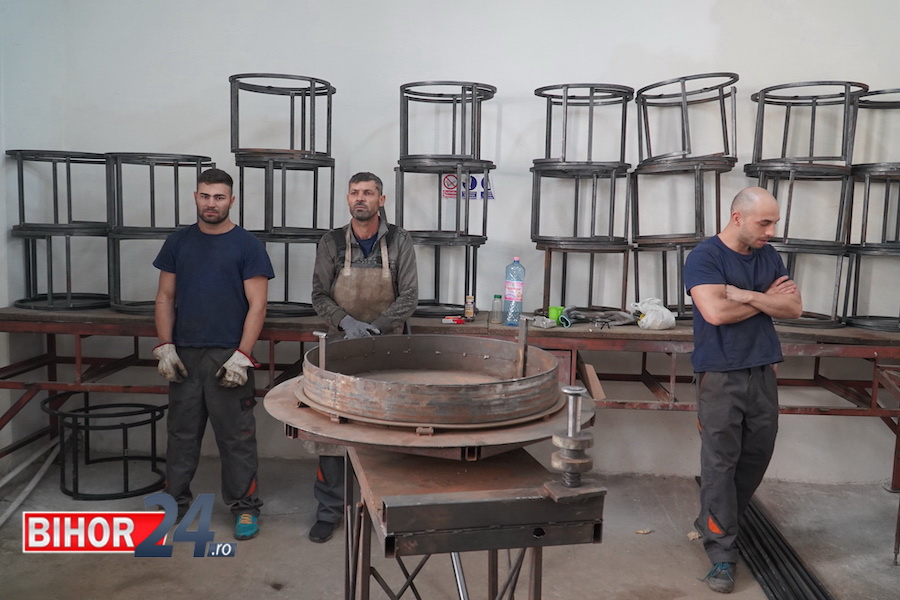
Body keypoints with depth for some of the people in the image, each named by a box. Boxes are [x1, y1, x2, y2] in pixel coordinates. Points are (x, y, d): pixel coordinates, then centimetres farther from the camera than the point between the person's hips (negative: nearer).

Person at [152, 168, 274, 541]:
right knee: (181, 433, 14)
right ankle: (175, 500, 29)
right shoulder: (178, 243, 9)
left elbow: (257, 304, -6)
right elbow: (165, 298, 10)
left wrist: (242, 355, -13)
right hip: (183, 355, 4)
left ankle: (244, 506, 17)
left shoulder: (247, 245, -2)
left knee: (236, 437, 4)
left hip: (228, 356, -3)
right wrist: (165, 347, 0)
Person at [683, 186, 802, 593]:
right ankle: (722, 552, 6)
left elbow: (794, 308, 1)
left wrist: (745, 295, -14)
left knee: (757, 456, 14)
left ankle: (715, 522, 34)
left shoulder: (769, 256, 9)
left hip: (763, 372, 6)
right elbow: (716, 312, -23)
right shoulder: (704, 257, -10)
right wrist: (766, 299, -8)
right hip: (720, 376, -6)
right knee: (720, 464, -2)